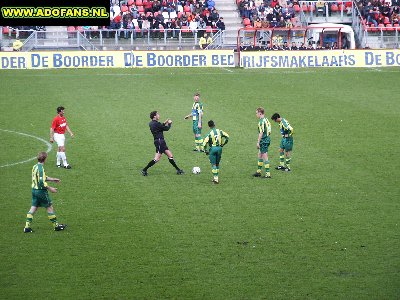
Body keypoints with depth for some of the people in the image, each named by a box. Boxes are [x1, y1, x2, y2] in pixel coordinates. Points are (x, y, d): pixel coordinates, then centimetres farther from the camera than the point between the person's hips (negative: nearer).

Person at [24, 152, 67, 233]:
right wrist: (50, 188, -17)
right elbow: (42, 182, -26)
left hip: (34, 189, 8)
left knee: (33, 207, 11)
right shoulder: (41, 168, -22)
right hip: (41, 191, -8)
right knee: (49, 207, 5)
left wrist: (52, 179, 24)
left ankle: (27, 227, 8)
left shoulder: (35, 167, 7)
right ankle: (56, 225, 15)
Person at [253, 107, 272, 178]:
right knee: (260, 155, 20)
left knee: (265, 157, -6)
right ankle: (258, 171, 29)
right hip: (267, 139, 10)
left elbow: (261, 133, -22)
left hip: (263, 140, -10)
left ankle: (268, 174, -6)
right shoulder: (266, 120, 12)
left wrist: (258, 142, -19)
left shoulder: (261, 121, -18)